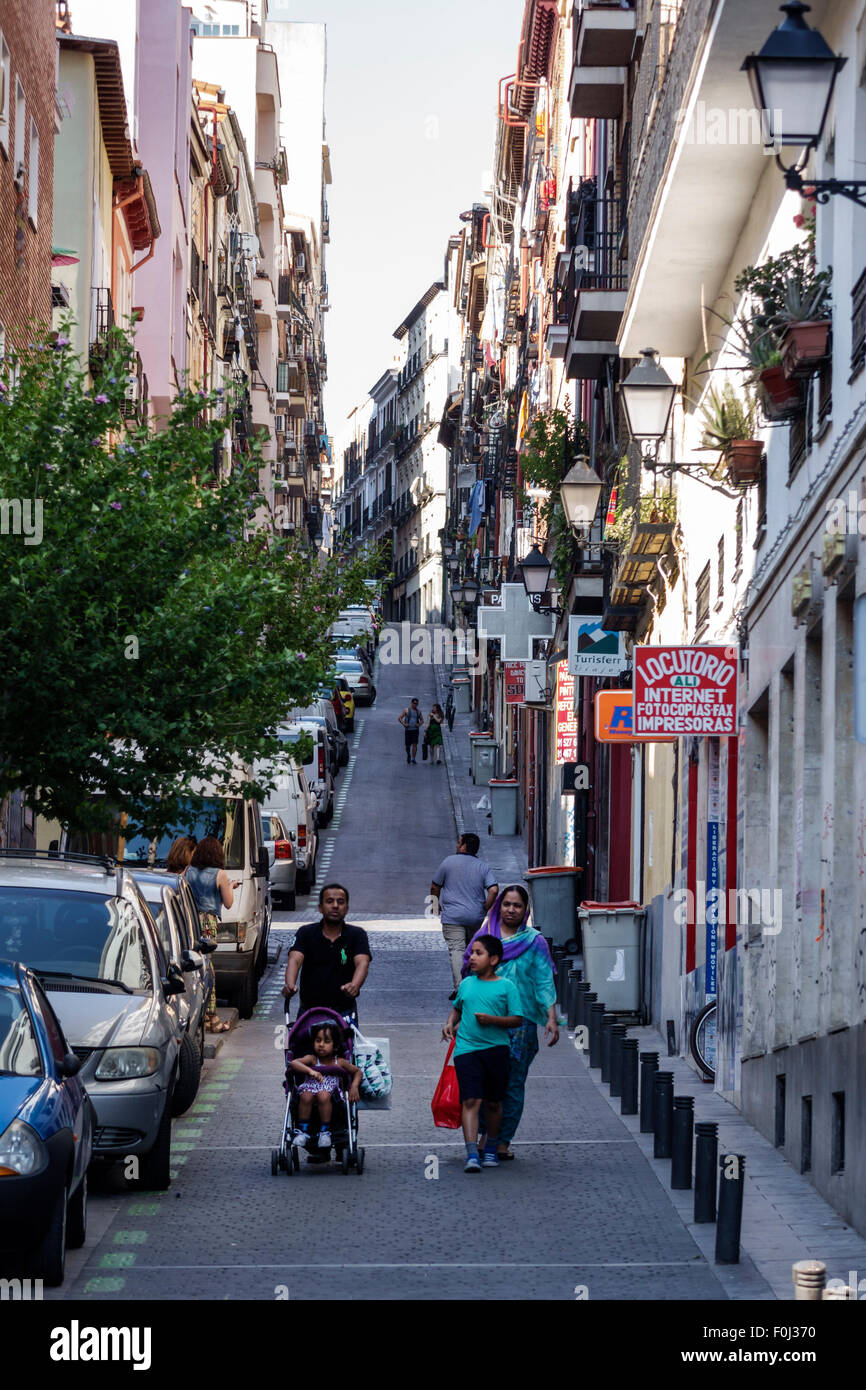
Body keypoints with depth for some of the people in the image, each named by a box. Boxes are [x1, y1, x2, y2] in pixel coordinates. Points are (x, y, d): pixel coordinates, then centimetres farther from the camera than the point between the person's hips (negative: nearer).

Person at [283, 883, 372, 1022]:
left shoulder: (356, 935, 1)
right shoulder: (306, 933, 2)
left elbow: (362, 963, -15)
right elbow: (295, 960, -14)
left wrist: (354, 986, -38)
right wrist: (290, 985, -36)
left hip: (344, 1010, -1)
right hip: (309, 1008, 1)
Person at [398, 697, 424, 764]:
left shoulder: (418, 711, 9)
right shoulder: (406, 710, 1)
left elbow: (422, 720, 19)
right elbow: (399, 718, 2)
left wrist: (419, 724, -2)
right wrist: (404, 724, -11)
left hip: (415, 730, 1)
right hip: (408, 730, -1)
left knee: (415, 744, -12)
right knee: (408, 745, 4)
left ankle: (413, 758, -11)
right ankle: (408, 755, 32)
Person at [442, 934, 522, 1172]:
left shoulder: (506, 986, 0)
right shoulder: (466, 984, 10)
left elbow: (517, 1020, -2)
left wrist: (493, 1020, -16)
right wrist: (450, 1023, 9)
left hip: (495, 1048, -1)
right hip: (466, 1048, 1)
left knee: (493, 1102, 11)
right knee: (470, 1101, -11)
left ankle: (490, 1149, 29)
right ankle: (472, 1155, -18)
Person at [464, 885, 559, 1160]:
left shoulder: (534, 941, 3)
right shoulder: (484, 935, 10)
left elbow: (544, 982, -2)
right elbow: (467, 971, 20)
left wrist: (551, 1018, -10)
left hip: (520, 1021, -1)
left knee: (513, 1084, 1)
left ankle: (503, 1140, 9)